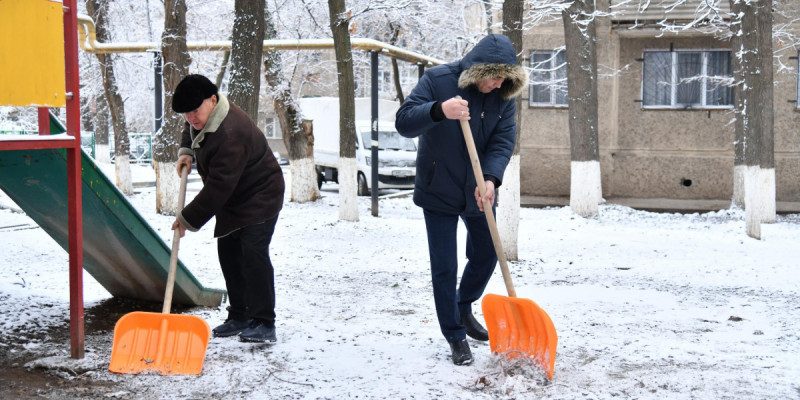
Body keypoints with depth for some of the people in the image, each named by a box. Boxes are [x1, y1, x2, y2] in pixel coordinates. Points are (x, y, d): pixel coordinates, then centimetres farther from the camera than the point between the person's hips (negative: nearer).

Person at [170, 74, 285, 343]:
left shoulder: (230, 134, -34)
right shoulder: (202, 119, -2)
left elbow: (218, 187, -33)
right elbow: (191, 130, 26)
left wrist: (188, 219, -24)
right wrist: (186, 151, 4)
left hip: (259, 197, -10)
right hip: (233, 201, 10)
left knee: (252, 253, -19)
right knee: (228, 253, 10)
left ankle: (263, 323, -18)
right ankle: (239, 317, 18)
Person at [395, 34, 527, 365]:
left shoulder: (503, 95, -6)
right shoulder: (437, 80, -18)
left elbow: (504, 140, -13)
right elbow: (403, 122, -25)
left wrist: (490, 178, -31)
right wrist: (439, 110, -45)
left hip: (477, 193, 4)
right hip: (438, 192, -4)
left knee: (486, 255, 16)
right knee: (444, 269, 0)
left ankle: (463, 309, 43)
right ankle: (456, 336, 15)